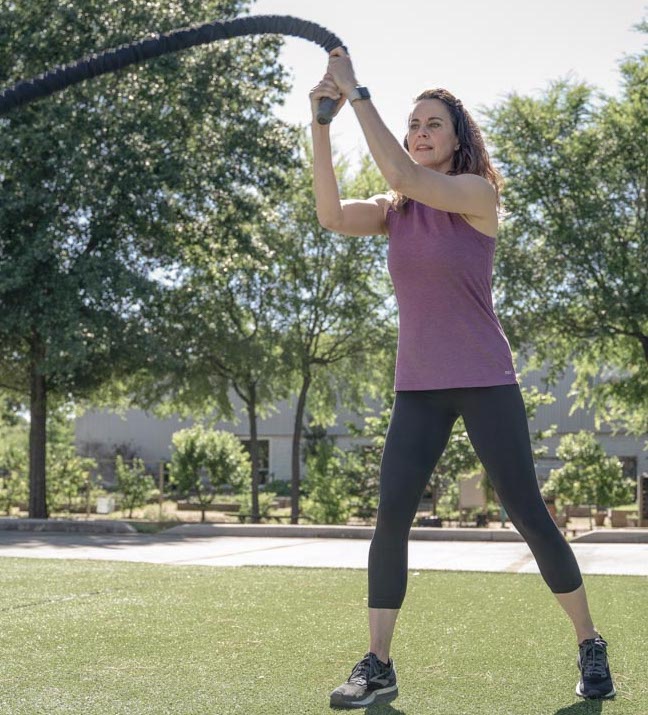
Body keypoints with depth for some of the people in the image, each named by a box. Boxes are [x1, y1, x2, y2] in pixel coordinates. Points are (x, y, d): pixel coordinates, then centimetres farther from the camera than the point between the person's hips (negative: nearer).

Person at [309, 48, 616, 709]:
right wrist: (322, 121, -16)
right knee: (390, 518, -5)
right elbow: (332, 215, -10)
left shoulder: (478, 194, -5)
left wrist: (357, 93, -20)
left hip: (484, 382, -4)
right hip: (416, 387, 4)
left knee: (528, 515, 1)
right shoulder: (394, 210, 9)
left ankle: (590, 647, 17)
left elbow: (401, 174, -22)